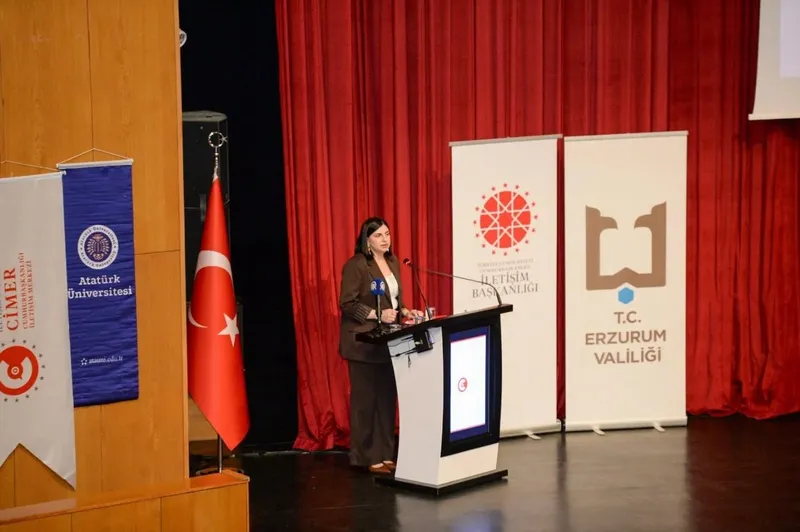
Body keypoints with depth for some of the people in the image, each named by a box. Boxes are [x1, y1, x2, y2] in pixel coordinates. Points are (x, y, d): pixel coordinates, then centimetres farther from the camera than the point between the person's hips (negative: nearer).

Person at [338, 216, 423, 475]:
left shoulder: (392, 262, 12)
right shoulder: (355, 266, -12)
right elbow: (347, 304, -15)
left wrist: (405, 311, 1)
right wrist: (377, 314, -23)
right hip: (363, 342, -7)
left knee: (387, 397, 9)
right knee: (366, 399, -3)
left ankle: (386, 454, 15)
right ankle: (367, 457, 3)